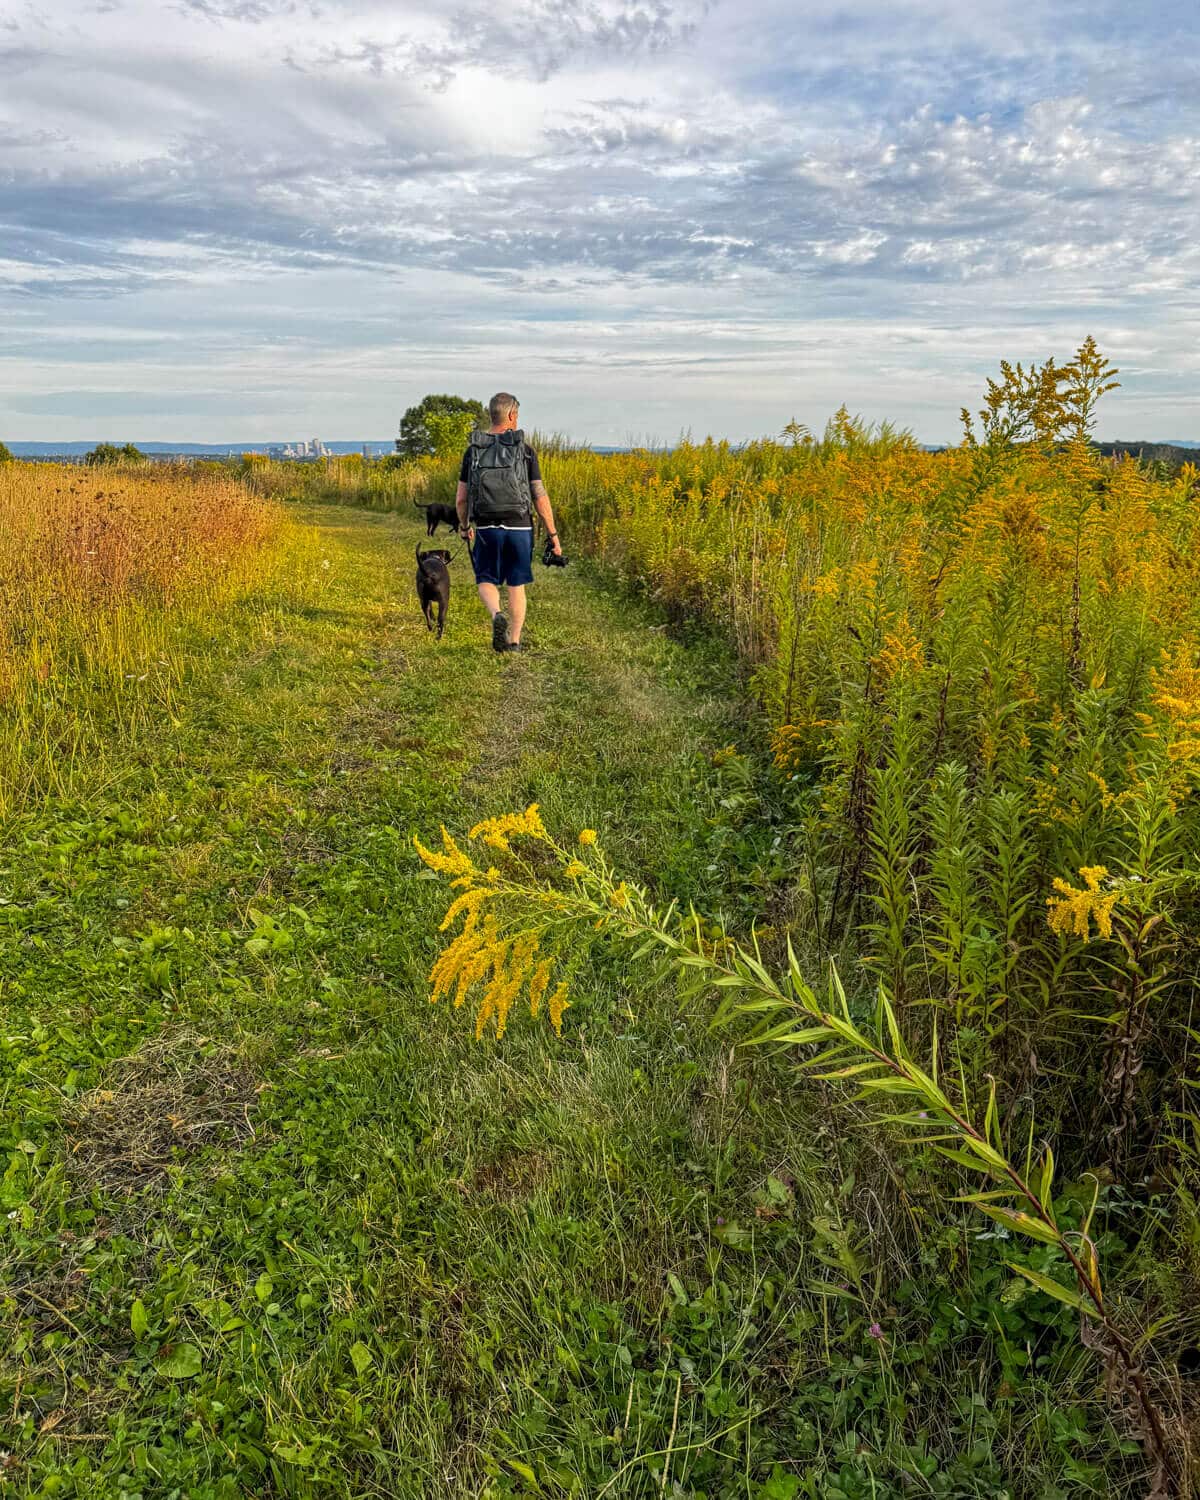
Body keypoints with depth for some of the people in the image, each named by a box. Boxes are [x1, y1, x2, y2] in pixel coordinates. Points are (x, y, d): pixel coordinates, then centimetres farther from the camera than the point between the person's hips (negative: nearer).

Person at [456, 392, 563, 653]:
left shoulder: (473, 450, 2)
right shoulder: (525, 450, -4)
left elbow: (461, 498, 4)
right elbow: (540, 498, -6)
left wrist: (464, 526, 23)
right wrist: (553, 535, 2)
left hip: (487, 528, 0)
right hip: (519, 528, 0)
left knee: (486, 581, 13)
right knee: (517, 585, 13)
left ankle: (497, 616, -16)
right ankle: (514, 642, 14)